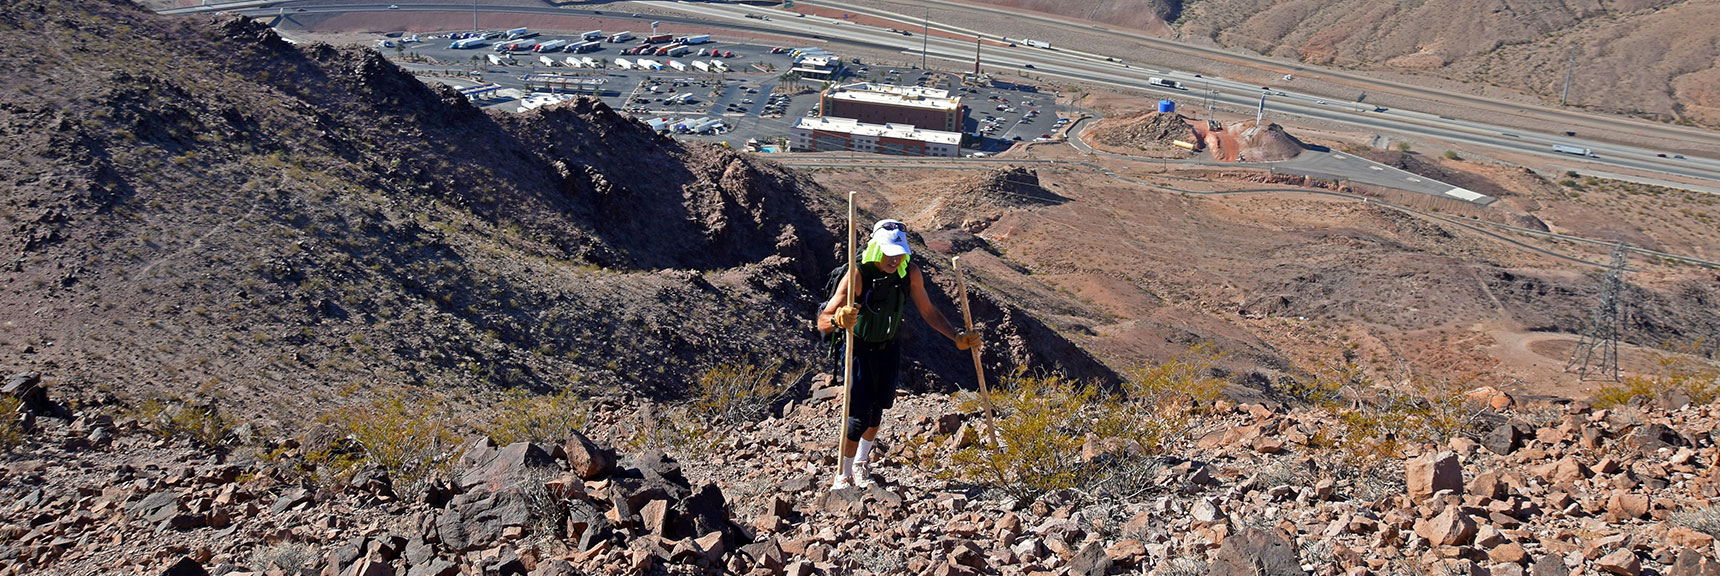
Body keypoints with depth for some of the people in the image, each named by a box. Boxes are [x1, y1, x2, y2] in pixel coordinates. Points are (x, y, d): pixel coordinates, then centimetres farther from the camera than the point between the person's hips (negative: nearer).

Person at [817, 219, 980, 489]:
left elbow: (928, 311, 0)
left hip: (889, 348, 4)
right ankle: (843, 477, 8)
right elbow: (822, 322, -35)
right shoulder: (858, 276, -30)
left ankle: (859, 465, 38)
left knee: (877, 410, 15)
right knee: (859, 416, -9)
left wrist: (956, 336, -9)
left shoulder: (910, 273, -17)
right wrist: (837, 320, -58)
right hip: (860, 349, -4)